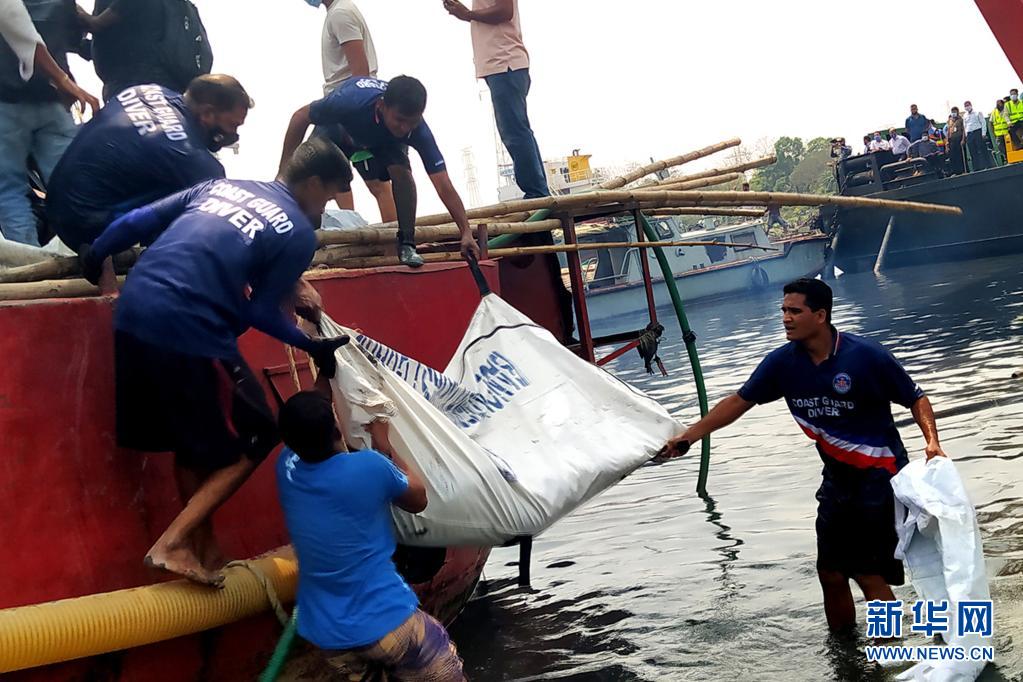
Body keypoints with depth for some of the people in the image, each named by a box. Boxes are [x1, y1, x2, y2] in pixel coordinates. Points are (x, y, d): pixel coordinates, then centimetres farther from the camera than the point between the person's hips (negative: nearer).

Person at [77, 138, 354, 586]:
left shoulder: (222, 185, 20)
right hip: (189, 329, -8)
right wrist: (311, 346, 14)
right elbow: (261, 312, 0)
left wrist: (95, 255, 33)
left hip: (133, 312, 8)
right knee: (253, 439, 10)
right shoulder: (299, 233, 1)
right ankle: (172, 544, 5)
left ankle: (202, 546, 31)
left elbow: (139, 220, 18)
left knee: (192, 439, 22)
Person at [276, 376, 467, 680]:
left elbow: (303, 427, 20)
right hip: (384, 623, -4)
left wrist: (324, 373, 21)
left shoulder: (287, 470, -4)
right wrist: (385, 447, 11)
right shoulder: (368, 466, -17)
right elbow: (419, 501, 5)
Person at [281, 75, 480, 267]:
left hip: (385, 140, 0)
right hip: (339, 128, 0)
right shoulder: (350, 102, -46)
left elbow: (445, 188, -39)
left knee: (402, 172, -27)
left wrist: (466, 233, -46)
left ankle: (406, 243, -14)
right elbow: (300, 117, -27)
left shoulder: (418, 131, -41)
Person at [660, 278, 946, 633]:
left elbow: (915, 398, -8)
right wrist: (690, 434, 4)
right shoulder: (783, 362, -3)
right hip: (837, 479, 6)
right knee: (831, 574, 10)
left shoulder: (867, 355, -17)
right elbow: (740, 400, 6)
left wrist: (931, 441, -24)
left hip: (880, 477, -6)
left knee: (868, 574, -7)